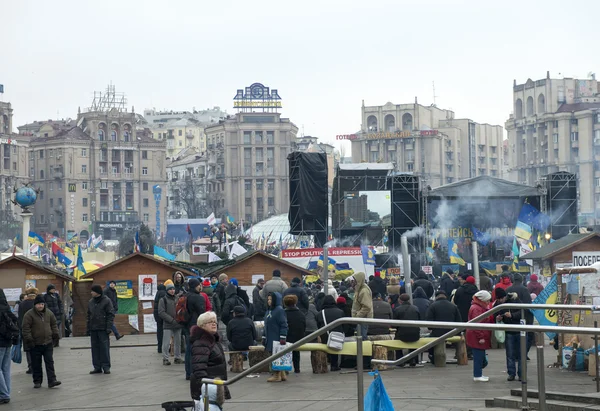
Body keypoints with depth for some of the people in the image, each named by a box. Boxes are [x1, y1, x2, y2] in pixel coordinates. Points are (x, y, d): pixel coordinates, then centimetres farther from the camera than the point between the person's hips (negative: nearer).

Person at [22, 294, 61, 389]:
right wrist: (29, 339, -14)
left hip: (48, 343, 3)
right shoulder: (29, 314, -8)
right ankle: (37, 381, 15)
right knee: (36, 364, 5)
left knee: (50, 362, -1)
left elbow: (54, 324, 17)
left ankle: (52, 380, -3)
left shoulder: (49, 313, 7)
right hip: (35, 344, -3)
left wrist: (55, 335, 10)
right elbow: (26, 328, -9)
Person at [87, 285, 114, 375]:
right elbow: (89, 315, 17)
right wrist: (88, 328, 11)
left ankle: (106, 367, 1)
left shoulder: (106, 301, -4)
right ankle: (97, 367, 11)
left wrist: (109, 327, -14)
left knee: (104, 347, -4)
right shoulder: (91, 302, 13)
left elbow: (111, 315, -7)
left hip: (103, 329, -5)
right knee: (95, 348, 6)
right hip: (93, 329, 6)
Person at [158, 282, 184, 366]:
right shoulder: (163, 300, 0)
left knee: (178, 342, 9)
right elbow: (161, 313, -8)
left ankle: (178, 358, 17)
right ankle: (165, 359, -2)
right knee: (166, 343, -7)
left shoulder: (177, 299, 14)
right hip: (168, 325, -5)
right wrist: (171, 320, -15)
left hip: (178, 324, 5)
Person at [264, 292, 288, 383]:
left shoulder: (279, 310, -11)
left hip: (277, 339, -9)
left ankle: (277, 375, -2)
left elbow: (284, 325, -16)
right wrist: (264, 337, 21)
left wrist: (282, 338, -21)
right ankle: (282, 375, 17)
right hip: (270, 339, 9)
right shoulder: (269, 310, 16)